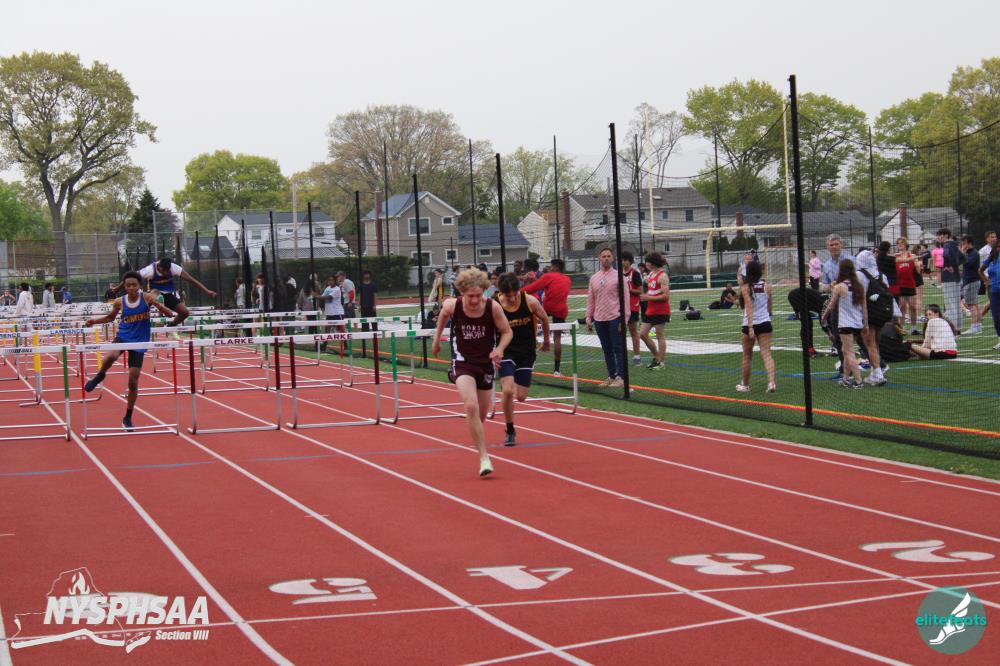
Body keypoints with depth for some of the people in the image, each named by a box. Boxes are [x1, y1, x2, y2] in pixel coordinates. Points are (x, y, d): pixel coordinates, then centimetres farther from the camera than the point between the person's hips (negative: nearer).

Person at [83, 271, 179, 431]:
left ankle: (128, 418, 17)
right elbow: (111, 317, 16)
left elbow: (163, 309, -3)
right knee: (111, 356, -36)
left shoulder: (147, 298, -6)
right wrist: (94, 321, 2)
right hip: (123, 336, 0)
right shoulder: (119, 302, -1)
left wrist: (174, 315, -24)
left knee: (133, 381, 1)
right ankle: (99, 376, -1)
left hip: (139, 342, 0)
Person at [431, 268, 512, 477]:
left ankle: (477, 438, 51)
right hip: (462, 363, -2)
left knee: (482, 414, 14)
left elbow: (507, 332, -4)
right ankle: (484, 458, -21)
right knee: (471, 407, -24)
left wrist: (499, 349, -23)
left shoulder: (493, 307, -17)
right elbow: (443, 313, 10)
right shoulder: (452, 305, -16)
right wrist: (437, 338, 15)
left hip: (486, 362, 2)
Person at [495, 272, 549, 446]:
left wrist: (546, 340, 17)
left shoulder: (530, 301, -15)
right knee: (508, 390, -19)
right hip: (506, 352, -1)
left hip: (527, 352, 1)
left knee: (521, 397, 0)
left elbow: (544, 319, 4)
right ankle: (510, 431, 1)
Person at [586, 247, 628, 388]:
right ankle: (611, 376, 14)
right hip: (599, 319, 5)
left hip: (614, 318, -5)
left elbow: (625, 298, -6)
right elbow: (590, 300, 14)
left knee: (618, 349, -4)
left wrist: (624, 319, -11)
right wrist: (589, 318, 10)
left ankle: (620, 377, -3)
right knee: (607, 350, 9)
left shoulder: (618, 276, -3)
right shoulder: (594, 278, 10)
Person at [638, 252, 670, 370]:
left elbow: (666, 296, -20)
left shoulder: (662, 276, -15)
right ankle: (656, 357, 22)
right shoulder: (651, 274, 12)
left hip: (660, 311, -9)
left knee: (660, 336, -1)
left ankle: (660, 362, 8)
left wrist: (648, 297, -19)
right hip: (650, 310, 9)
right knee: (642, 334, 9)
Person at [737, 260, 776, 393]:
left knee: (747, 356, 12)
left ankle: (744, 385, 24)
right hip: (765, 323, 2)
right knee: (766, 353, -3)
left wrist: (750, 327, -22)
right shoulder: (767, 286, 3)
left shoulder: (746, 287, -8)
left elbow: (749, 308, -17)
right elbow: (769, 308, 12)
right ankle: (771, 382, -21)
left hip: (749, 324, -2)